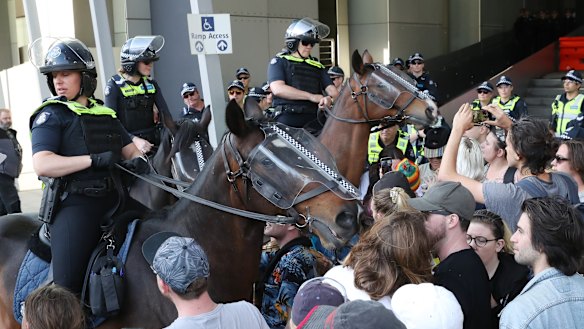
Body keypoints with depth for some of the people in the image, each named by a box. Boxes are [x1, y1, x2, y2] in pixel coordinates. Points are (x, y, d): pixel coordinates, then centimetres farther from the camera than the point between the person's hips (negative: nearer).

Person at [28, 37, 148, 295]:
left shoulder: (105, 114, 17)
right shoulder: (51, 115, -2)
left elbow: (130, 149, 21)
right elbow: (42, 165, -16)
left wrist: (138, 160, -4)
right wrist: (94, 159, -23)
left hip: (111, 200, 7)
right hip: (73, 205, -6)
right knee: (68, 284, -15)